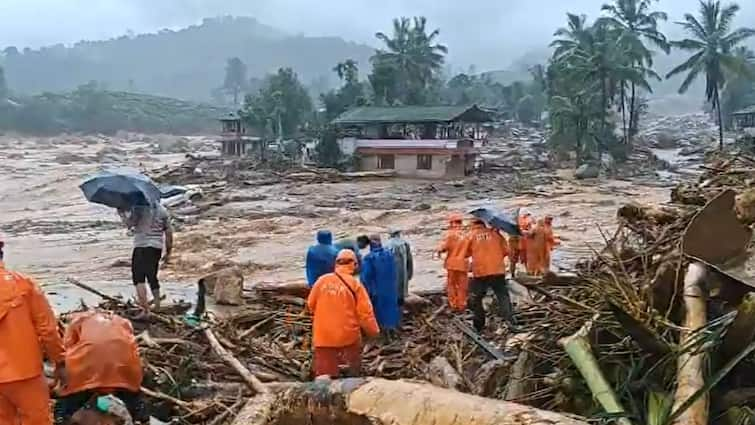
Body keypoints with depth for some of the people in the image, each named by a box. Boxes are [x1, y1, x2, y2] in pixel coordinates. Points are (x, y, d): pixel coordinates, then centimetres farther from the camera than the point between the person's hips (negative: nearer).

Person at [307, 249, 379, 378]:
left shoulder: (322, 280, -4)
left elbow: (311, 305, 7)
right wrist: (373, 331, 6)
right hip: (348, 335, -1)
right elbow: (365, 312, -9)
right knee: (353, 371, 22)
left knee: (324, 372, 5)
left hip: (323, 335, 1)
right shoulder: (355, 284, -9)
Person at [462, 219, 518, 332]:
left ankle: (479, 325, 14)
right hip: (498, 271, 1)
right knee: (503, 297, 6)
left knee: (475, 298, 13)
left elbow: (465, 254, 8)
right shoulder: (495, 233, 7)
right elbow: (506, 251, 9)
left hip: (480, 272, -1)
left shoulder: (471, 235, 4)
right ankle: (510, 322, -5)